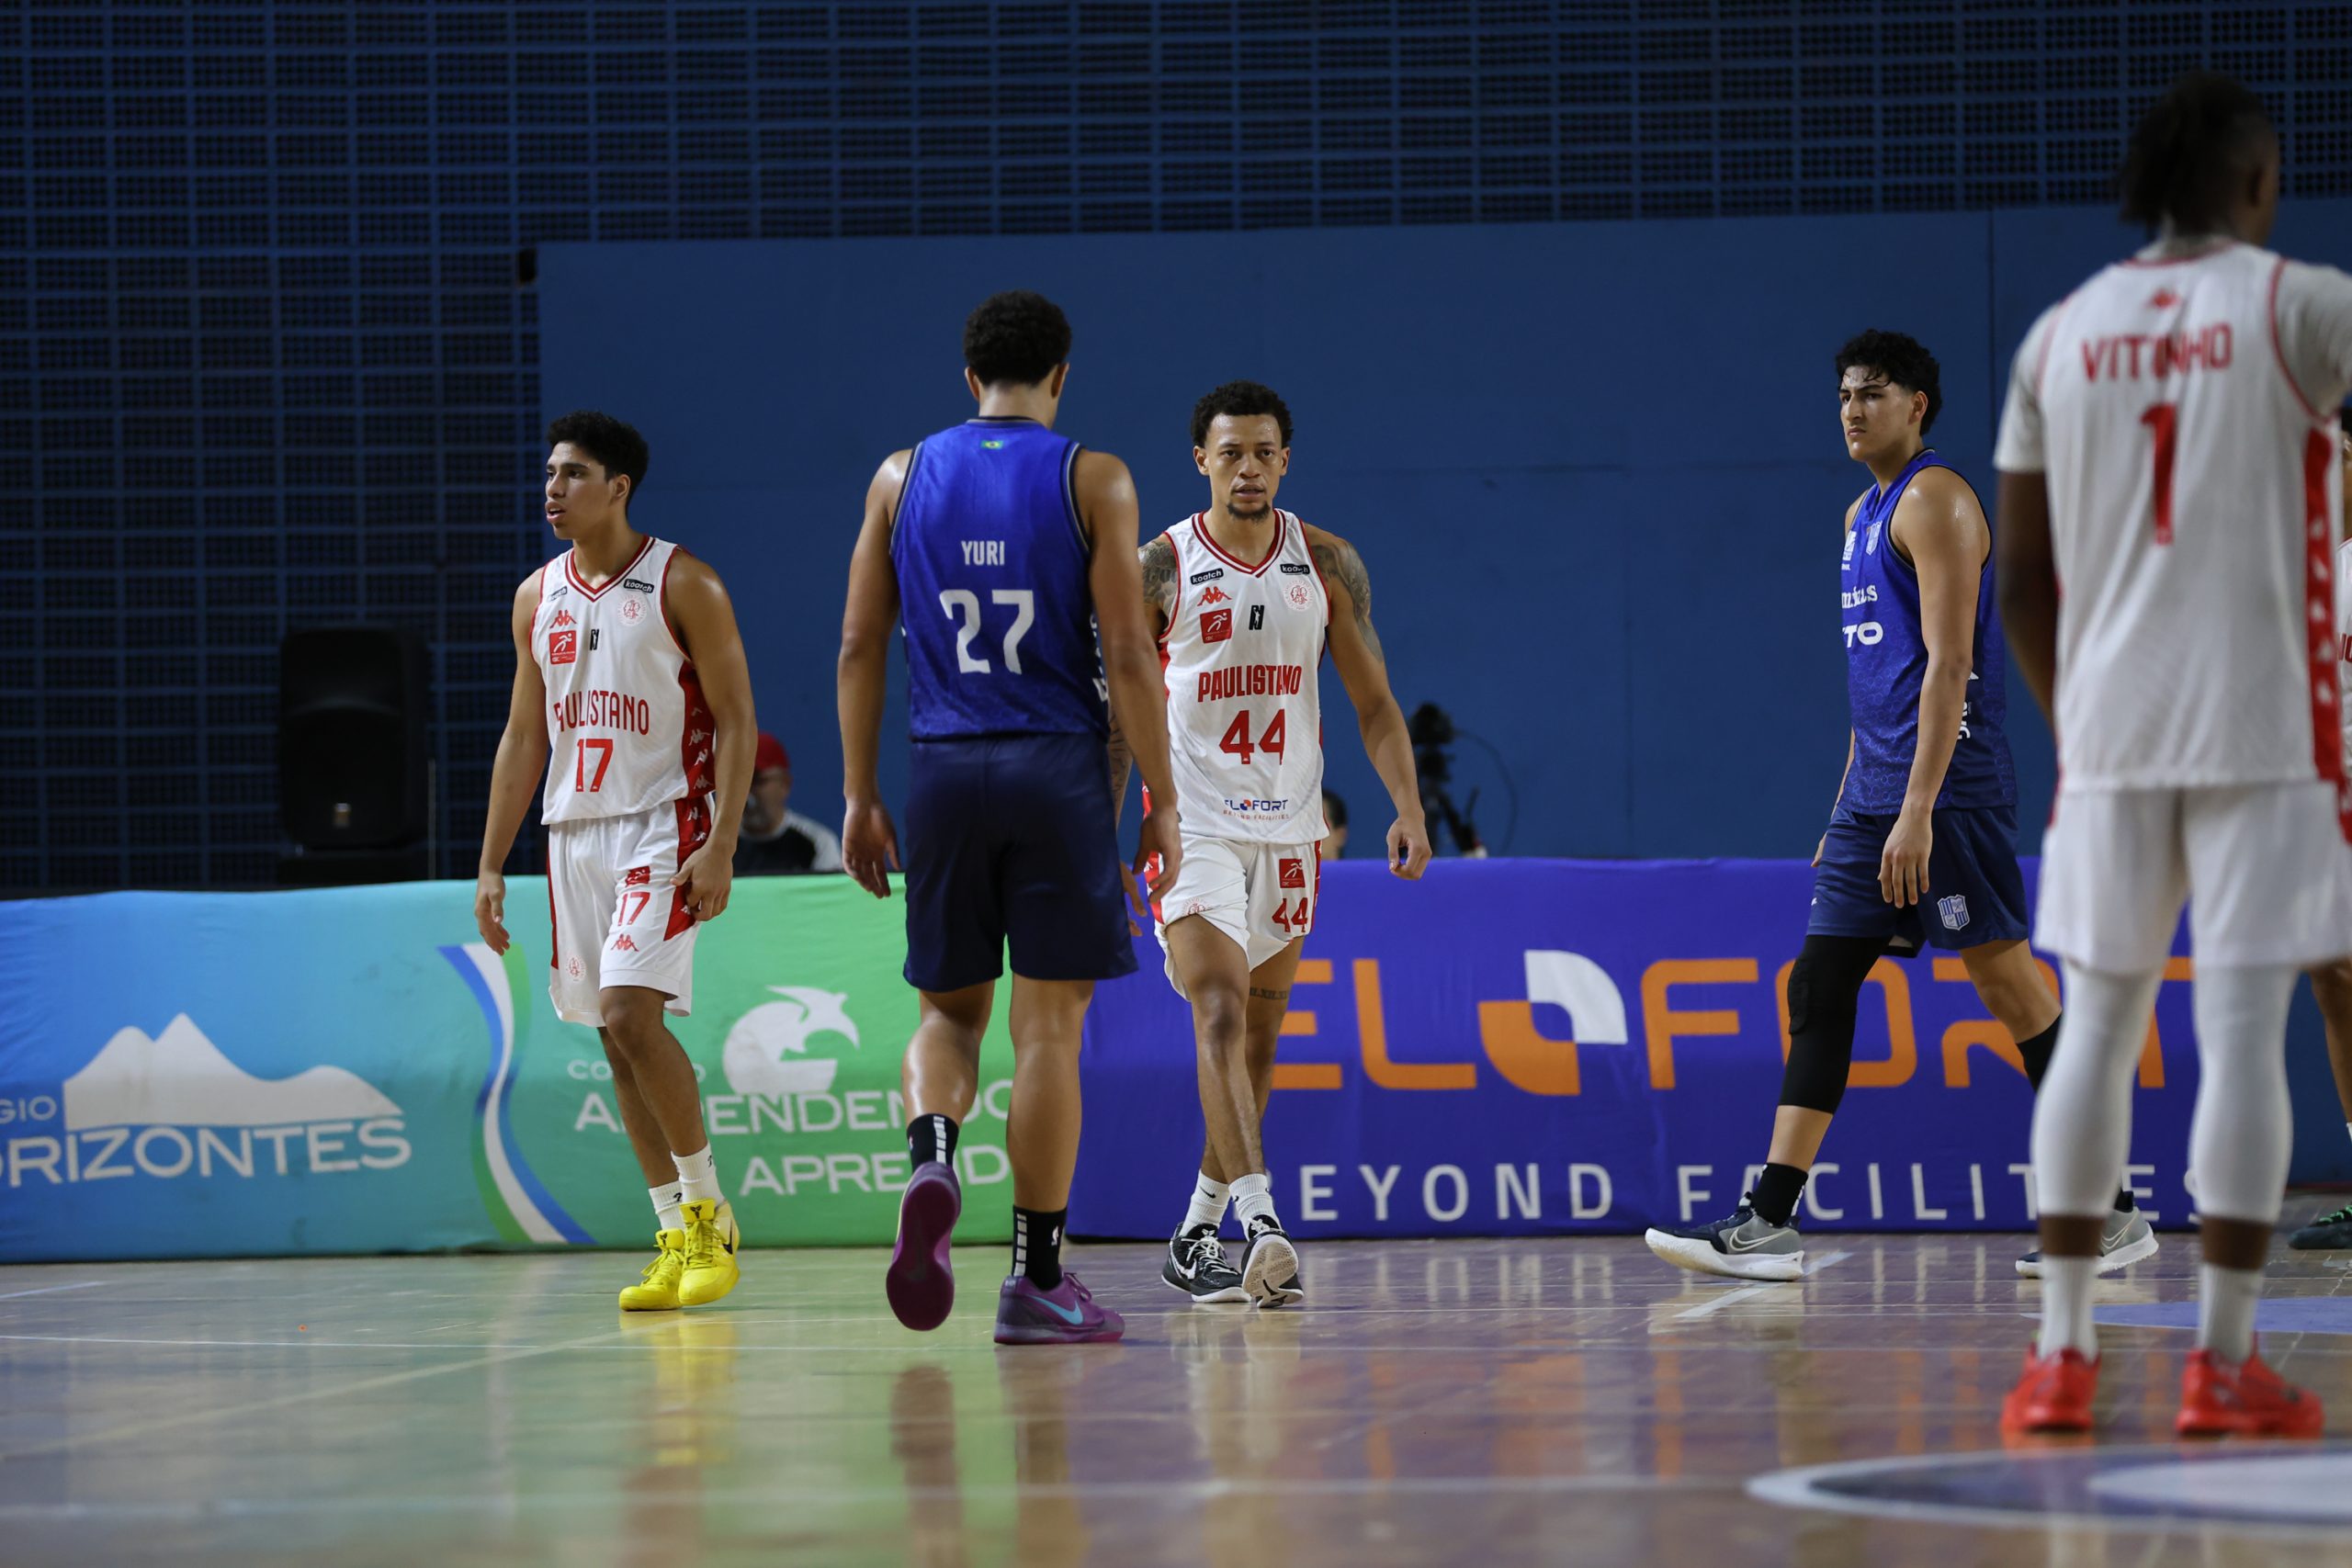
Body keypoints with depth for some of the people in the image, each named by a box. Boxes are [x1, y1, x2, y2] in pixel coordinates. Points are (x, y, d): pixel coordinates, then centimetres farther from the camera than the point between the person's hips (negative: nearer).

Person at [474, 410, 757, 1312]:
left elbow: (736, 721, -8)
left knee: (634, 1012, -19)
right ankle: (677, 1240, 10)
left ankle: (707, 1208, -4)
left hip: (663, 824, -6)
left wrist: (721, 847, -18)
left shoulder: (681, 586, -7)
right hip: (574, 832, 6)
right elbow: (524, 738, 15)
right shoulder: (537, 599, 11)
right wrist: (491, 865, 10)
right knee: (615, 1035, 5)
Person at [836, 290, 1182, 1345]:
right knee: (1049, 1021, 2)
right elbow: (1127, 655, -6)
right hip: (1058, 773, -2)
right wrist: (1162, 804, -1)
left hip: (944, 772, 2)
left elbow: (859, 646, 6)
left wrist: (859, 798, 12)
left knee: (950, 1009, 15)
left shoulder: (902, 478, 7)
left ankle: (931, 1161, -17)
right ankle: (1036, 1283, 3)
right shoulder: (1092, 481, -1)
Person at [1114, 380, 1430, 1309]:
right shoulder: (1161, 568, -4)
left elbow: (1373, 702, 6)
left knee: (1259, 1035, 11)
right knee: (1220, 1014, -20)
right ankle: (1260, 1223, -31)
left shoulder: (1326, 564, 4)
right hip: (1194, 824, -4)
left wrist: (1408, 810, -7)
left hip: (1289, 830, 4)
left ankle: (1198, 1233, 24)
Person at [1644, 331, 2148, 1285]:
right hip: (1874, 794, 9)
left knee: (2009, 986, -7)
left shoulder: (1934, 501, -9)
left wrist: (1918, 810, -24)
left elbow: (1947, 665, -17)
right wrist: (1847, 815, 23)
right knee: (1818, 986, 4)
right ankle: (1768, 1225, 3)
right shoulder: (1864, 516, 20)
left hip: (1946, 790, -9)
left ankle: (2112, 1213, -1)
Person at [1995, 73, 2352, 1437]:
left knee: (2097, 1028, 10)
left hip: (2107, 727, 4)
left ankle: (2063, 1352, 8)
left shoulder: (2059, 337, 9)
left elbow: (2023, 579, 11)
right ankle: (2224, 1362, -4)